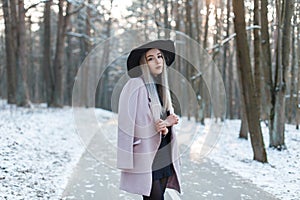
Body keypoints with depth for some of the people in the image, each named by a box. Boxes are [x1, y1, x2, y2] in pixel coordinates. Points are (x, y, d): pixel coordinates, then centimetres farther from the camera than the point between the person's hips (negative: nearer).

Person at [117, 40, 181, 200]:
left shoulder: (161, 86, 12)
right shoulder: (135, 86, -12)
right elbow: (127, 124, -14)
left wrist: (168, 122, -4)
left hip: (164, 154, 8)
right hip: (146, 154, -7)